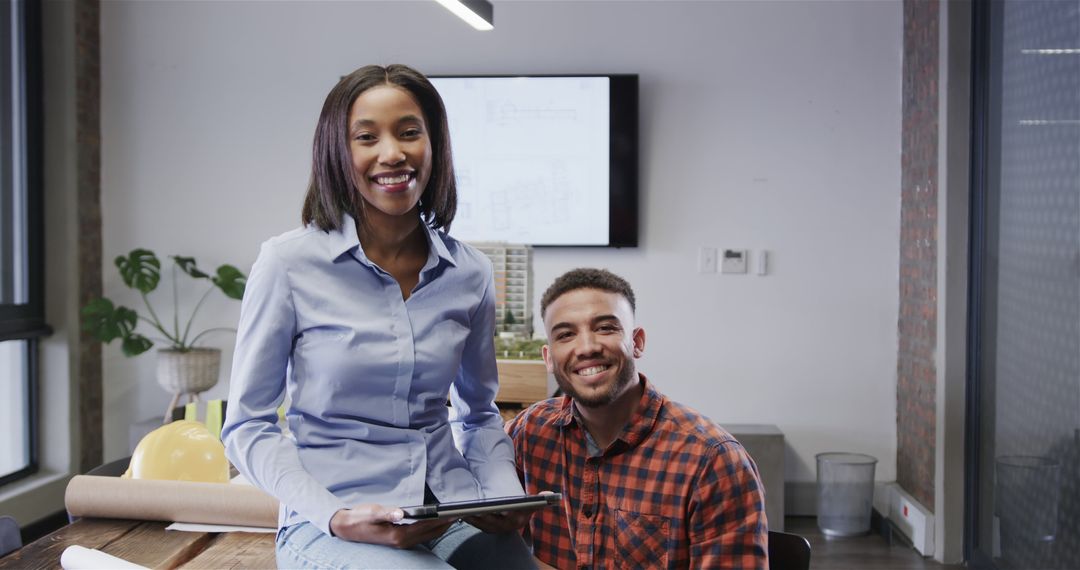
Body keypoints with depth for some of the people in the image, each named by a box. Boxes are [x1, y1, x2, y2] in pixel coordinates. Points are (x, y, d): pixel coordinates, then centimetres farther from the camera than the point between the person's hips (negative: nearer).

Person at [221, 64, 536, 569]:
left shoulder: (470, 273, 4)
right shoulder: (289, 263, -6)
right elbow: (247, 426, -2)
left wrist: (507, 496, -2)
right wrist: (336, 517, -15)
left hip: (452, 507, 4)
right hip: (330, 523, -3)